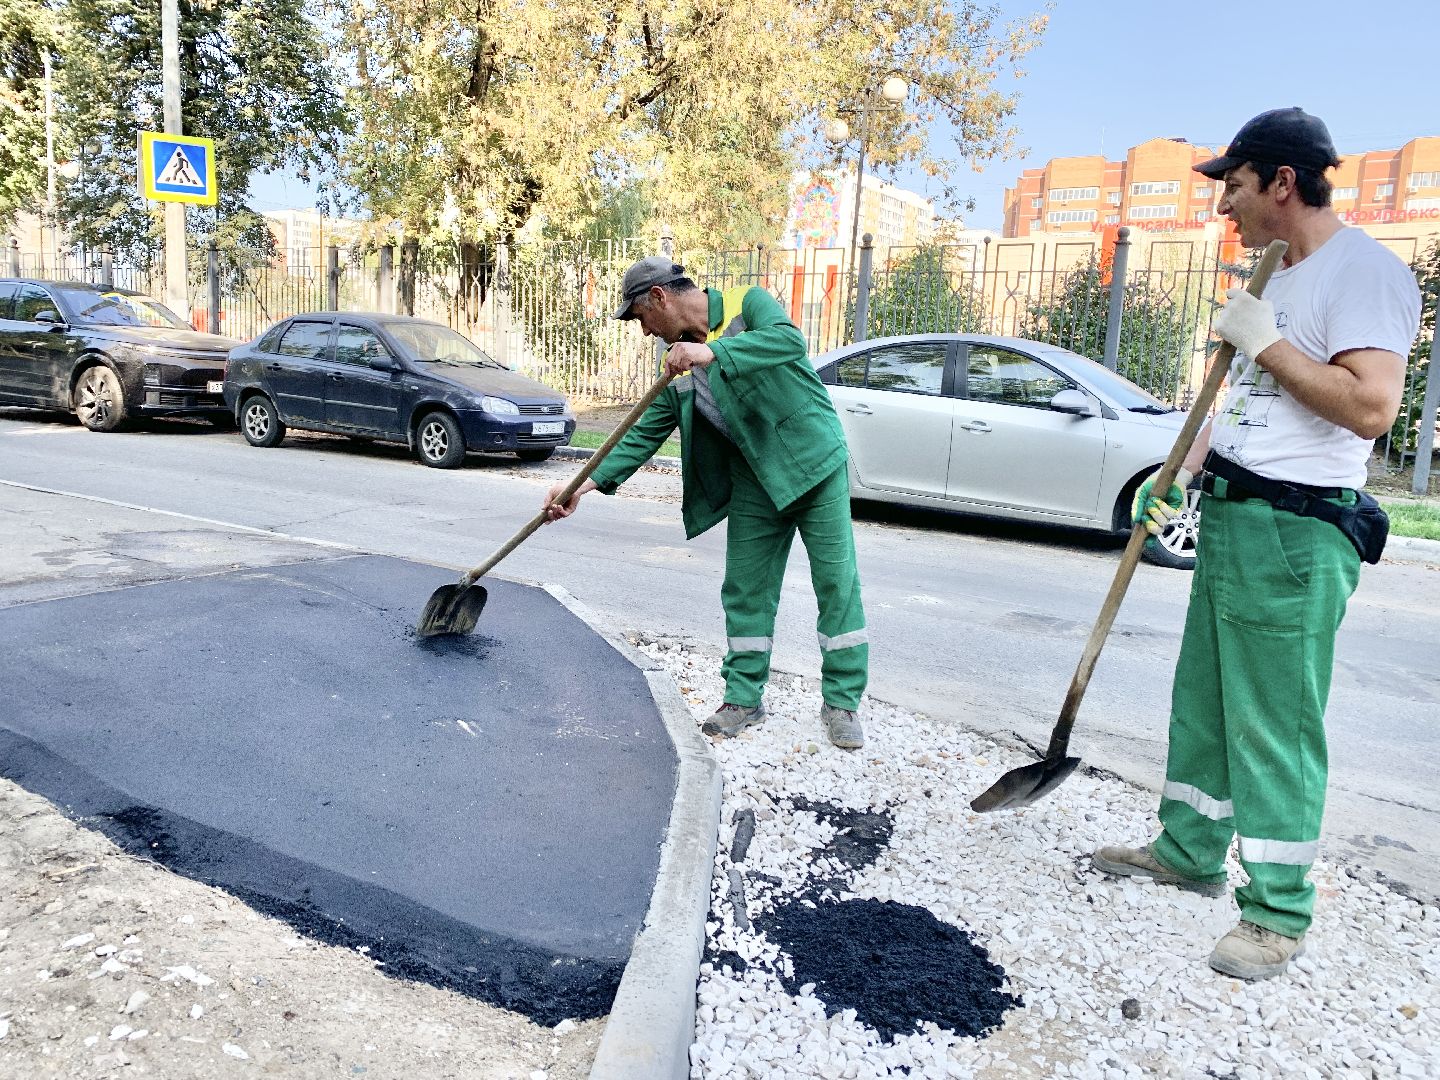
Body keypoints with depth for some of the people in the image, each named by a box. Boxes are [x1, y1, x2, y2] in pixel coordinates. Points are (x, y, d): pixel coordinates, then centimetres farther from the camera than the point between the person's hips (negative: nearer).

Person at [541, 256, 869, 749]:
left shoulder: (748, 303, -9)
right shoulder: (679, 365, 6)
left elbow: (790, 340, -30)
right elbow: (645, 434, 5)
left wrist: (712, 351, -40)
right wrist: (587, 483, -5)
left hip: (815, 465, -5)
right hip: (754, 483, 6)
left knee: (836, 583, -2)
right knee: (746, 592, 7)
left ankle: (842, 702, 9)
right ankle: (744, 698, 21)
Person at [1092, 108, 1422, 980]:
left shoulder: (1364, 271, -13)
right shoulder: (1280, 278, 18)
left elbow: (1370, 406, -25)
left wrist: (1264, 341, -17)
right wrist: (1179, 473, 16)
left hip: (1295, 532, -10)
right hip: (1230, 515, 10)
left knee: (1275, 725, -3)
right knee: (1204, 700, 16)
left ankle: (1279, 914, 10)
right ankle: (1190, 851, 30)